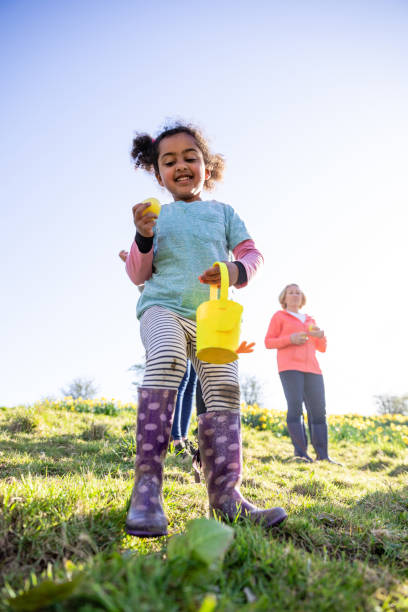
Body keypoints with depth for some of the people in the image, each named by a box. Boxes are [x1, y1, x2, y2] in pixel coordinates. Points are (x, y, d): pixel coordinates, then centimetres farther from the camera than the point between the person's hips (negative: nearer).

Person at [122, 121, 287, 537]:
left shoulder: (222, 212, 20)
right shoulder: (156, 215, 16)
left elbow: (251, 253, 12)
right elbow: (138, 275, 12)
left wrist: (235, 272, -11)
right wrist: (143, 238, -8)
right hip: (163, 305, -2)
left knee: (224, 388, -13)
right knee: (166, 360, -32)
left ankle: (225, 494, -11)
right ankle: (146, 485, -34)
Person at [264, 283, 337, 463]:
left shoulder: (310, 320, 27)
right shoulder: (279, 316, 14)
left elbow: (322, 348, 24)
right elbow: (268, 342, 6)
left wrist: (321, 336, 1)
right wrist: (290, 339, -10)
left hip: (311, 368, 4)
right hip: (289, 367, -4)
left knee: (318, 410, -6)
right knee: (295, 407, -17)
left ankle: (322, 455, -5)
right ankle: (300, 452, -17)